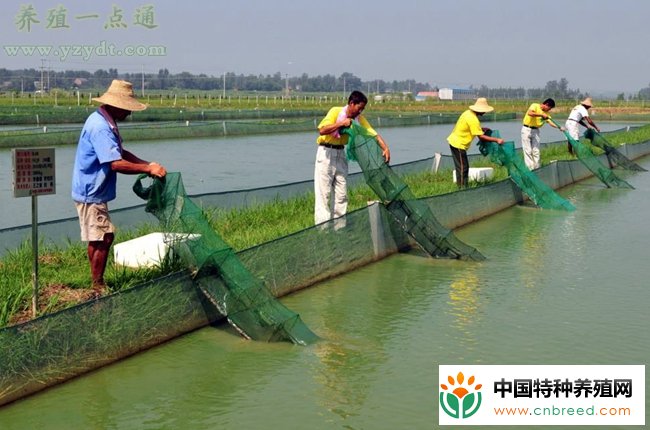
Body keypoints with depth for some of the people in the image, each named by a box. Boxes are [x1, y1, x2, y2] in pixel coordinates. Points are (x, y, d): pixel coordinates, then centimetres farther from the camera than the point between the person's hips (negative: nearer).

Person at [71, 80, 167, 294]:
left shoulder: (105, 122, 11)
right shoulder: (100, 127, -23)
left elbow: (121, 153, 18)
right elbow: (116, 163, -29)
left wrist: (148, 164, 5)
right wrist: (148, 169, -23)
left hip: (94, 191, 11)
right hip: (91, 193, -11)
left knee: (105, 236, 15)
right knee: (100, 240, -4)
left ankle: (98, 283, 24)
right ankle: (98, 288, 6)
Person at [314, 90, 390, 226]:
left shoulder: (359, 119, 0)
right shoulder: (336, 111, -15)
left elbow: (374, 134, -5)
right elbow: (322, 130, -26)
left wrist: (385, 148, -20)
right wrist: (341, 123, -29)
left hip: (340, 153, 6)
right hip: (326, 152, -6)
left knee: (342, 192, 6)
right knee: (323, 192, -7)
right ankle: (323, 225, -6)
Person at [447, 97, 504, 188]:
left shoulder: (469, 113, 4)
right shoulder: (473, 119, -23)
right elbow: (481, 136, -22)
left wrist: (482, 129, 5)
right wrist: (497, 140, -19)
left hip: (454, 141, 10)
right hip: (459, 144, -10)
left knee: (464, 167, 14)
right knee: (462, 168, -4)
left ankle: (463, 187, 19)